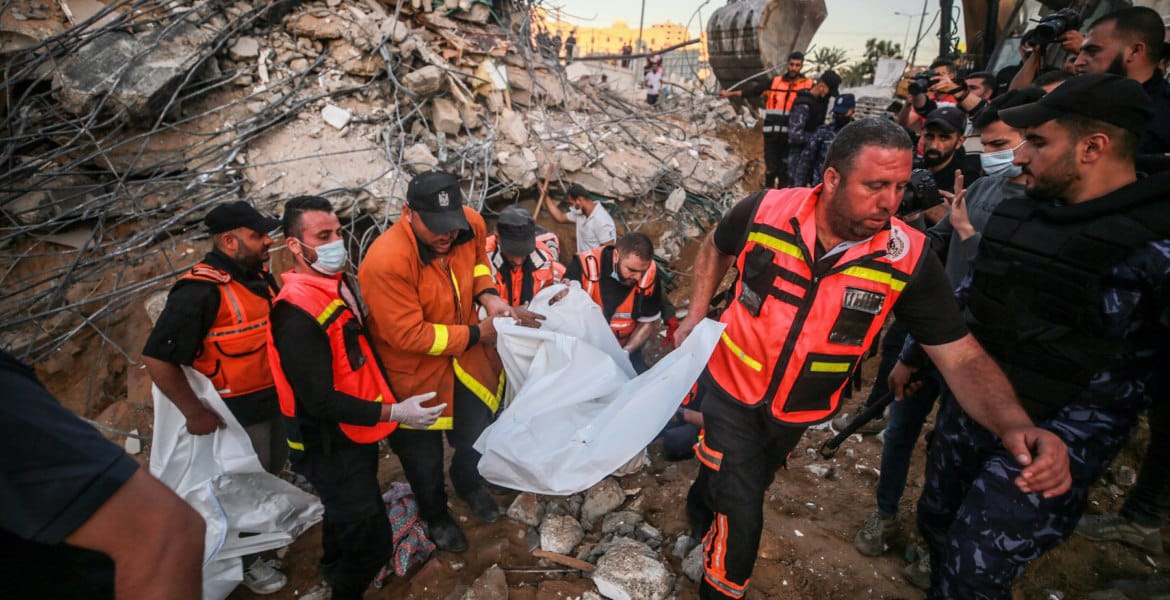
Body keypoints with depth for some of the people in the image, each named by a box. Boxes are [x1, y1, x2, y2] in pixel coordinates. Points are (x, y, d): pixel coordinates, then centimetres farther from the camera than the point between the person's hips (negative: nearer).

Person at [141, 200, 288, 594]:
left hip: (273, 399, 8)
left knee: (272, 472, 26)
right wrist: (195, 412, -20)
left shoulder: (259, 275, 1)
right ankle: (245, 561, 35)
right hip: (237, 412, -8)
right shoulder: (201, 291, -25)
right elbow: (157, 357, -25)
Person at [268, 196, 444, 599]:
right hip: (332, 448, -9)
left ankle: (335, 567, 59)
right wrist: (393, 412, -27)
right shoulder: (298, 314, -29)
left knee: (347, 514, 32)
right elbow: (320, 401, -28)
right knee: (373, 542, 3)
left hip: (355, 433, 9)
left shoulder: (339, 282, 0)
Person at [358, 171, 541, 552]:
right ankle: (434, 515, 52)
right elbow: (409, 334, -30)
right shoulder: (386, 261, -34)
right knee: (424, 454, 19)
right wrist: (476, 334, -25)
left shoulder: (471, 224, -16)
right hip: (415, 372, -4)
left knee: (476, 436, 24)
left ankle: (468, 485, 60)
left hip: (468, 362, 5)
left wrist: (489, 297, -13)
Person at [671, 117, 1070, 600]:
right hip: (732, 387, -2)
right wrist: (696, 317, -4)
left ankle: (703, 515, 62)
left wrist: (1015, 425, -36)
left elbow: (961, 356, -18)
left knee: (748, 484, 28)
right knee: (740, 524, 0)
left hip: (798, 410, 2)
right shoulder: (765, 211, -21)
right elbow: (716, 247, 1)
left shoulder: (909, 260, -19)